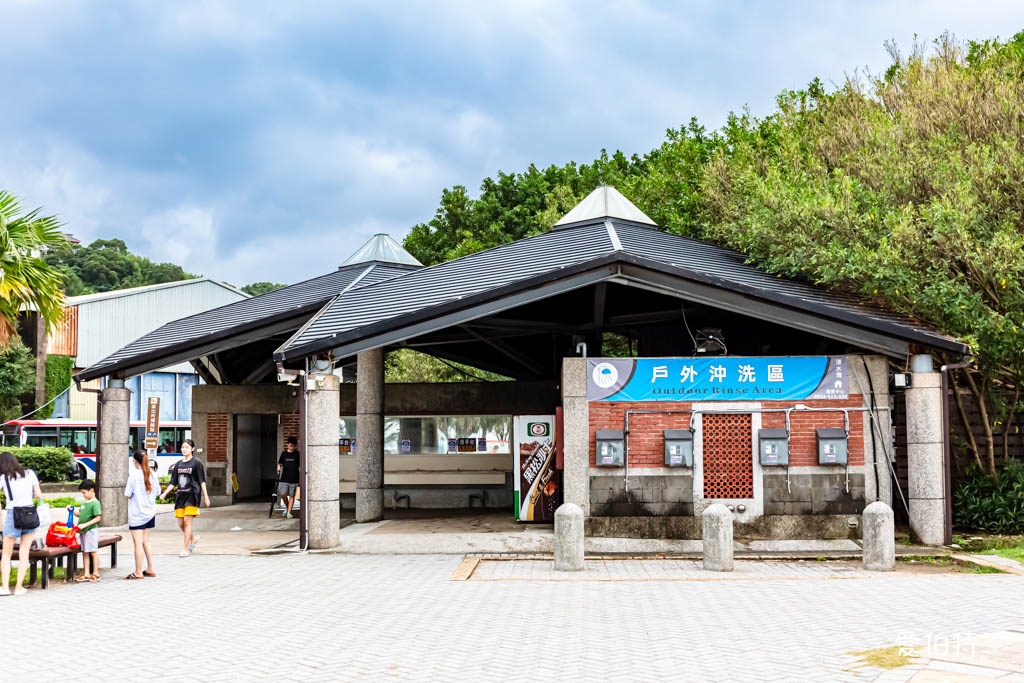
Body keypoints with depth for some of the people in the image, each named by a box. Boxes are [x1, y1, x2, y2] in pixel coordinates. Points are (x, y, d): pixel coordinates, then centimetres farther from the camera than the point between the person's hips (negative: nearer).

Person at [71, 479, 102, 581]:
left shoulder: (95, 503, -13)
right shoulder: (84, 503, 12)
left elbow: (98, 518, -18)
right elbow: (80, 514, 23)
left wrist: (85, 524, -21)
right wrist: (72, 510, 7)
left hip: (91, 530, -8)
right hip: (83, 531, 8)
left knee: (93, 551, 0)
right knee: (85, 552, 11)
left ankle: (95, 573, 7)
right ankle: (86, 574, 16)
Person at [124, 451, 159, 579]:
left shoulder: (134, 475, -15)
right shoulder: (152, 475, 2)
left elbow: (128, 494, -14)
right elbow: (157, 491, 10)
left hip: (137, 514, -6)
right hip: (150, 513, 6)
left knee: (138, 542, -2)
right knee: (145, 541, 17)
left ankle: (138, 572, 1)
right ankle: (150, 569, 19)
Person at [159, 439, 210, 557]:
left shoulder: (196, 463, -3)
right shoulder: (178, 464, 12)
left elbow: (202, 481, -4)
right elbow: (173, 482, 14)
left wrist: (206, 496, -9)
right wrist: (164, 493, 5)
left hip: (192, 495, -6)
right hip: (180, 495, 6)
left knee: (187, 521, -10)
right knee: (180, 523, 4)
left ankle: (186, 549, -4)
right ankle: (194, 538, 31)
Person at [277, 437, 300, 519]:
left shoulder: (297, 454, 3)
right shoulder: (284, 453, 6)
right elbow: (280, 464, 14)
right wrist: (278, 470, -4)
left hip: (294, 479, -1)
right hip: (284, 478, 1)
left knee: (292, 496, 0)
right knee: (283, 494, -5)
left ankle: (289, 512, 6)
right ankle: (287, 507, 21)